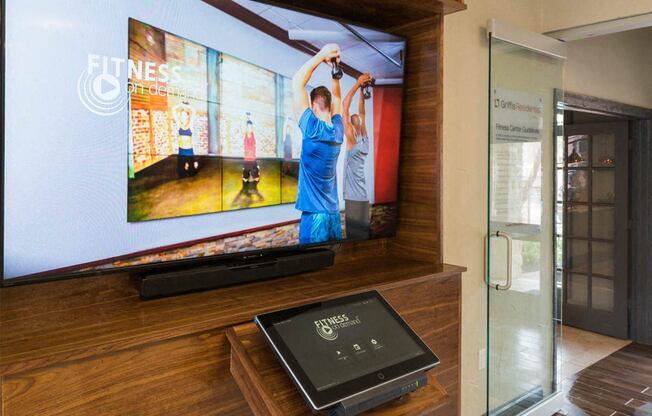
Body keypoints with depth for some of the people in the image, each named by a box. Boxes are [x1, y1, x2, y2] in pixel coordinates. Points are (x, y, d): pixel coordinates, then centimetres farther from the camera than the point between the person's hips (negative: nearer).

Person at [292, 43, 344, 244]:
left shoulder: (313, 129, -13)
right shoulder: (338, 130, 3)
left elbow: (297, 82, -9)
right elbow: (336, 97, 21)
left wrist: (321, 55, -6)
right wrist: (335, 69, 16)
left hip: (314, 215, -6)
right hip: (334, 214, 6)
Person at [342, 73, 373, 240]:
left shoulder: (352, 140, -9)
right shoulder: (365, 139, 9)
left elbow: (345, 107, -9)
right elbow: (361, 113, 16)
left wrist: (358, 85, -6)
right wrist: (362, 90, 16)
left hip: (353, 198, -8)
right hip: (363, 197, 8)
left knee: (354, 238, -7)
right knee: (363, 236, 10)